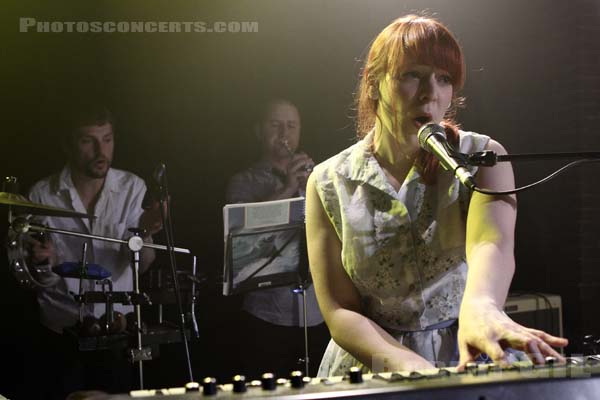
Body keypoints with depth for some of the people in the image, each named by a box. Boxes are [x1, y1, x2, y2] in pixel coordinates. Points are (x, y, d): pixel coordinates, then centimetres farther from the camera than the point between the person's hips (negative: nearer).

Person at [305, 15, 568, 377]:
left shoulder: (482, 157, -1)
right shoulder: (328, 184, 1)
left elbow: (493, 243, -21)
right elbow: (339, 309, -3)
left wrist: (480, 305, -42)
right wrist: (405, 363, -20)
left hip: (473, 359, 0)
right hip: (371, 368, 0)